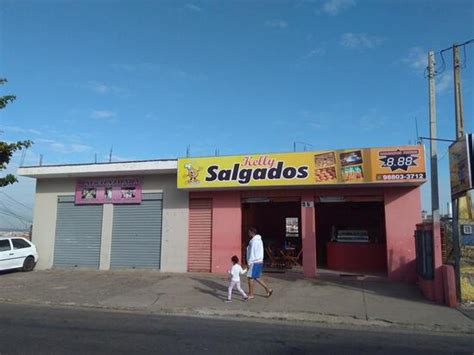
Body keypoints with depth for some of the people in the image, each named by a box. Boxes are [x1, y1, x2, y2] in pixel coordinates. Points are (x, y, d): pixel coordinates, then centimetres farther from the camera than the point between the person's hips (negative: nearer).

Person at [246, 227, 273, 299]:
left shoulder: (254, 241, -17)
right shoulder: (259, 240, 13)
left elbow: (252, 253, -20)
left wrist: (249, 263, -17)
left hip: (254, 262, -10)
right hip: (259, 261, 10)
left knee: (250, 277, 0)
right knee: (257, 278, 16)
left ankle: (251, 295, 8)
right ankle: (268, 289, 15)